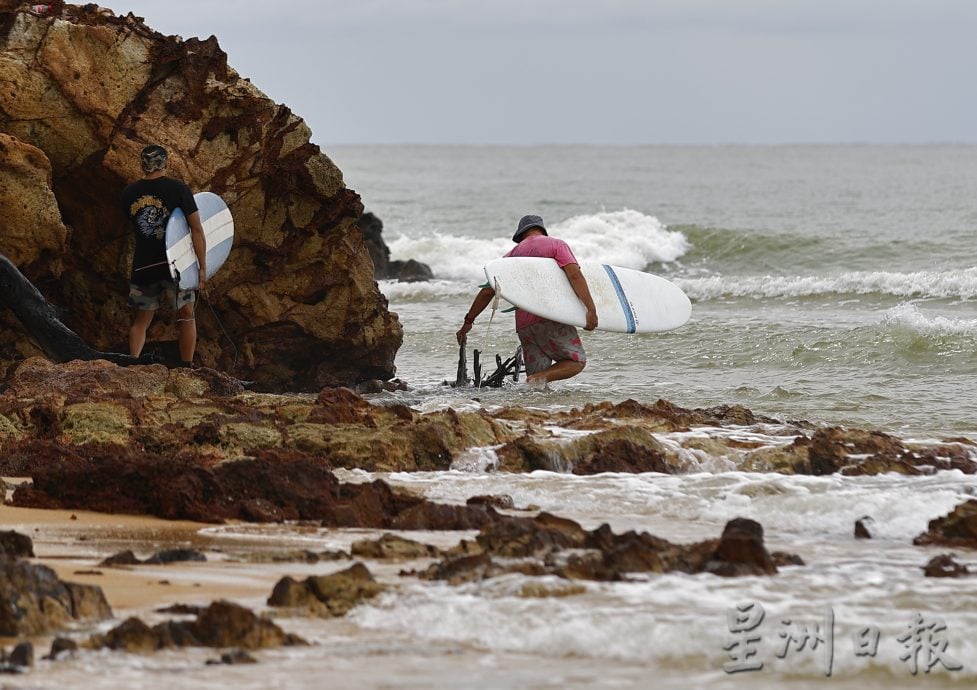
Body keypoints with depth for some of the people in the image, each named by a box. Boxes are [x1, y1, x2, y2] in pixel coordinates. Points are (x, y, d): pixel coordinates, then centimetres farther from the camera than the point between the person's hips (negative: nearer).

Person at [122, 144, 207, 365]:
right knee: (186, 315, 11)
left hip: (143, 266, 2)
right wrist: (202, 267, -6)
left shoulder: (129, 193, 3)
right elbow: (197, 229, -9)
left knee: (141, 320, 12)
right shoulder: (178, 189, -7)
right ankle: (187, 368, 9)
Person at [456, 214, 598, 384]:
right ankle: (541, 377, -20)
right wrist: (591, 309, -14)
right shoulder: (556, 245, 6)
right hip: (551, 320, -4)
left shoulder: (513, 254, 19)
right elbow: (574, 275, -9)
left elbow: (488, 291, 18)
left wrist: (468, 322, 25)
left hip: (524, 324, 5)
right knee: (577, 361, 6)